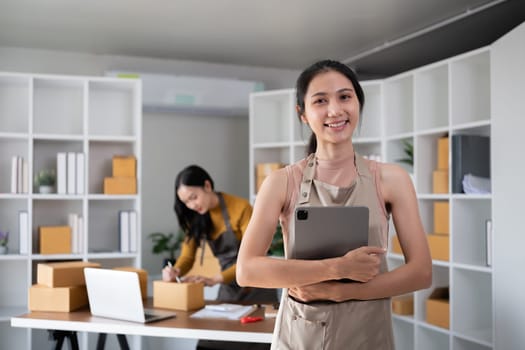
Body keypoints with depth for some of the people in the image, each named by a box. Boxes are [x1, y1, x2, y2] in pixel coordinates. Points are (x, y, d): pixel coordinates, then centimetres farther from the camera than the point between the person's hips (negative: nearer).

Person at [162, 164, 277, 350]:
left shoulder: (241, 208, -18)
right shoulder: (195, 217, 0)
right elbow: (187, 257, -1)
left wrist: (215, 279, -31)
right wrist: (176, 270, -24)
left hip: (255, 288, -5)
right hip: (228, 289, 5)